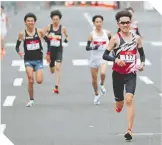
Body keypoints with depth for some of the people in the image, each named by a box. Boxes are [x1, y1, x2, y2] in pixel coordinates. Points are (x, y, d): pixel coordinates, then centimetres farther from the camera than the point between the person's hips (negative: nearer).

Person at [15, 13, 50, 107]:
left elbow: (48, 41, 7)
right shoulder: (22, 34, -3)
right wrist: (19, 52, -16)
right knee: (30, 80, -10)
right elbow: (17, 46, 4)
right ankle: (31, 100, 7)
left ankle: (39, 74, 27)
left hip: (38, 59, 0)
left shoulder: (39, 31, -4)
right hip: (28, 60, 0)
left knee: (39, 81, -11)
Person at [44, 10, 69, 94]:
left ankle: (57, 87, -20)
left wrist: (66, 41, -2)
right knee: (52, 71, 14)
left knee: (58, 68, -18)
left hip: (59, 50, -2)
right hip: (50, 50, 2)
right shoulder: (48, 27, -3)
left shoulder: (62, 28, -3)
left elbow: (67, 36, 15)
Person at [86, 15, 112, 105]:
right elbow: (87, 47, -9)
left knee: (103, 73, -27)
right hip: (94, 57, 1)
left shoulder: (107, 33, -1)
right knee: (94, 78, 8)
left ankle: (102, 85, 6)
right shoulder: (92, 34, -6)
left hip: (103, 57, 0)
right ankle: (97, 94, 31)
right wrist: (93, 47, -27)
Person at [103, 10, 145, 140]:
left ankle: (129, 130, -18)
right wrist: (116, 59, -24)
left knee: (129, 99, -17)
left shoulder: (136, 38, 2)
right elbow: (105, 55, -6)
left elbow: (142, 53, 15)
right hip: (118, 74, 0)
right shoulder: (115, 38, -6)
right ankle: (118, 107, 50)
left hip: (131, 74, 0)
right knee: (119, 100, 10)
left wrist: (142, 63, -4)